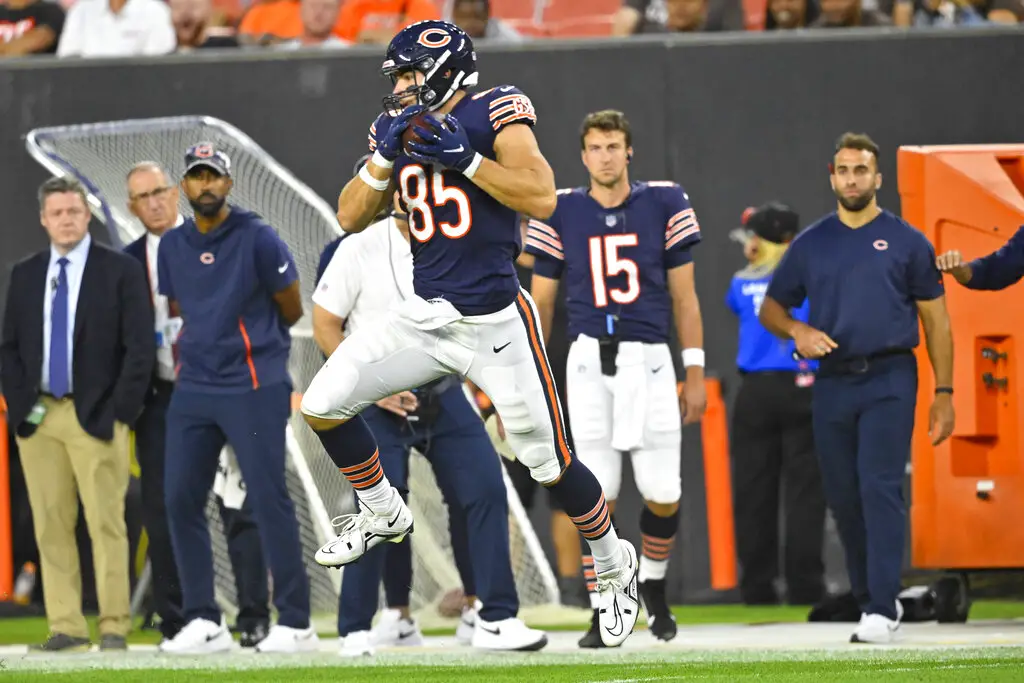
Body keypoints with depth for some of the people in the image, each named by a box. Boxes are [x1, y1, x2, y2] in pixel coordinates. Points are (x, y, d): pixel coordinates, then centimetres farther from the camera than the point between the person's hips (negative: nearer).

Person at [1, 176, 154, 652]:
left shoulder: (121, 271, 0)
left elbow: (139, 347, -3)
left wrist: (120, 412, -9)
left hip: (96, 417, -4)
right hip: (38, 416, 4)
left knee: (106, 523, -5)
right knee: (51, 525, 2)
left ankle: (114, 626, -2)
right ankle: (65, 626, 4)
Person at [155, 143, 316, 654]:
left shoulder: (257, 239, -5)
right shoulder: (172, 247, 10)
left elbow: (291, 310, 4)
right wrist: (196, 350, 10)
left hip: (253, 387, -6)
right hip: (193, 391, 6)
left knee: (268, 498, -7)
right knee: (181, 500, 1)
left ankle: (295, 624, -4)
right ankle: (204, 622, 8)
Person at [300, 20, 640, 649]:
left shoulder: (494, 113, -8)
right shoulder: (400, 129, 10)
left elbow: (542, 198, -20)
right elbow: (352, 219, 7)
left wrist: (464, 157, -24)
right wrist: (385, 156, -7)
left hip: (496, 324, -6)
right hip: (426, 317, 6)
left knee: (549, 464, -1)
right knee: (322, 405, -5)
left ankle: (615, 567, 23)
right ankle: (384, 516, 19)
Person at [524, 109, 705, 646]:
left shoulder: (664, 204, 4)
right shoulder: (561, 214, 5)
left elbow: (684, 296, 8)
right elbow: (540, 304, 10)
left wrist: (695, 373, 4)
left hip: (648, 361, 0)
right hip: (590, 361, 0)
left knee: (663, 494, -3)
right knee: (599, 494, -4)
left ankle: (653, 584, 25)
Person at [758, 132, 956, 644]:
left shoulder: (906, 242, 5)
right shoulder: (810, 245, 12)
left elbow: (935, 320, 6)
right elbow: (771, 307, 18)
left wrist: (943, 393, -1)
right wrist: (797, 331, -5)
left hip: (889, 381, -4)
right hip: (833, 384, 4)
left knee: (880, 490, -14)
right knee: (843, 499, 6)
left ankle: (882, 611, -17)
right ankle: (868, 598, 19)